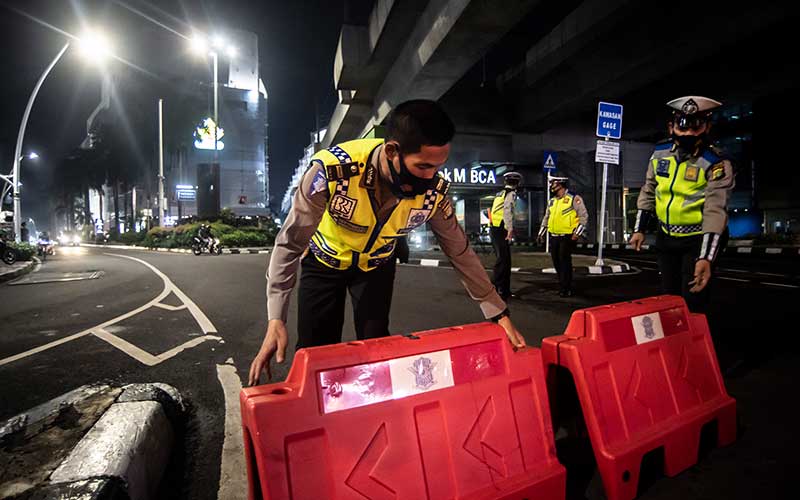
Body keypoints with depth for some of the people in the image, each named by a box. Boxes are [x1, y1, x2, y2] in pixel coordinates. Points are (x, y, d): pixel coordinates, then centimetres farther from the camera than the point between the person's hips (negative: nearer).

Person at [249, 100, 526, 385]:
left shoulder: (434, 191, -27)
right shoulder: (331, 170, -37)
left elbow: (460, 251, -13)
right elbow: (291, 243, -28)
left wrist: (498, 313, -10)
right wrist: (276, 320, -32)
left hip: (376, 264, 2)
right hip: (324, 260, -1)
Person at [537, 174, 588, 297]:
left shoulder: (574, 199, -6)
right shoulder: (552, 201, 15)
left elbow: (584, 217, -8)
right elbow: (546, 218, 22)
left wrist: (577, 233, -16)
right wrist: (541, 233, 17)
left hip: (567, 237, -7)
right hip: (554, 237, 7)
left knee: (565, 261, -6)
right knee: (556, 262, 9)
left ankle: (566, 289, 1)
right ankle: (563, 285, 23)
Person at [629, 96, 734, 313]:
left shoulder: (716, 163, -17)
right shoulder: (660, 153, -1)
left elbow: (715, 211, -24)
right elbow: (648, 193, 10)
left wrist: (706, 258, -32)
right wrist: (639, 229, 7)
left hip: (699, 239, -5)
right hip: (666, 237, 5)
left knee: (692, 303, -5)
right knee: (669, 297, 16)